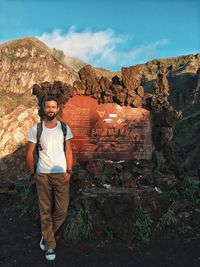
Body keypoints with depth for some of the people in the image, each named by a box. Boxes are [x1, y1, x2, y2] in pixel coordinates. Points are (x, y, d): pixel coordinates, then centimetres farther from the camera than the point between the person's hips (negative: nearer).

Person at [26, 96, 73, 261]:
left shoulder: (64, 128, -1)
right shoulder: (36, 129, -4)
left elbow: (68, 151, 3)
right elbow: (30, 153, 2)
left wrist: (69, 171, -5)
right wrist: (33, 173, 0)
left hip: (61, 174, 1)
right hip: (43, 175, -1)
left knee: (62, 211, 5)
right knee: (45, 211, 8)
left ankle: (47, 235, 34)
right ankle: (50, 245, 26)